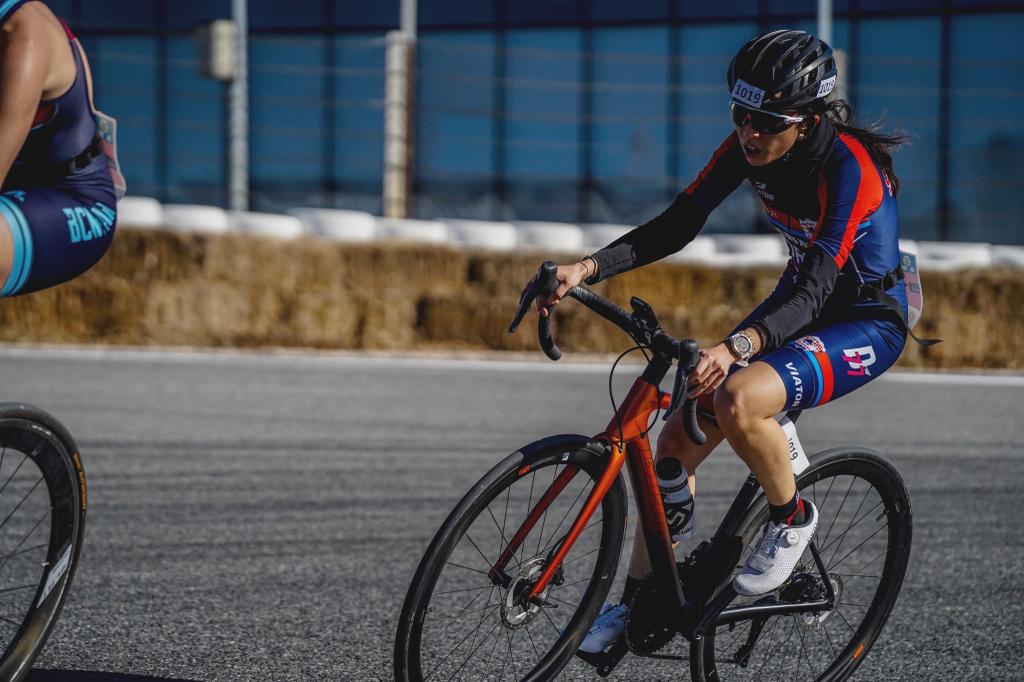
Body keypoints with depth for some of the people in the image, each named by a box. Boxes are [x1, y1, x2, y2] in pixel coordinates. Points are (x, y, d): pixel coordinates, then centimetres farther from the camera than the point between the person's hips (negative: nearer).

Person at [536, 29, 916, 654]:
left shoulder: (850, 169, -30)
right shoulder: (748, 146, -10)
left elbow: (815, 289, -37)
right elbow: (676, 226, -8)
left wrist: (738, 347, -54)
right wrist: (589, 268, -23)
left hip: (867, 323, -7)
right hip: (800, 302, 7)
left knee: (738, 399, -34)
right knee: (678, 439, -4)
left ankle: (792, 519, -7)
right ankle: (639, 599, 11)